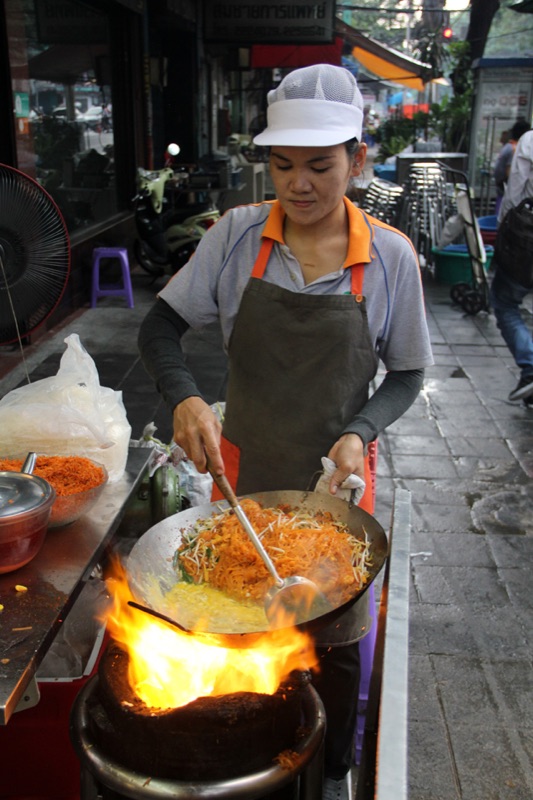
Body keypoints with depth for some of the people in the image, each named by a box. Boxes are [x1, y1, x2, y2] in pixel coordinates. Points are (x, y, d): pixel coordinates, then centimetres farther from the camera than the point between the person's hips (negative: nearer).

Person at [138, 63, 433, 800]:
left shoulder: (390, 257, -11)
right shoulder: (236, 236, -9)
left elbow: (406, 373, -2)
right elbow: (160, 326, -5)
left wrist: (359, 434, -19)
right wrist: (184, 397, -24)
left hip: (335, 484, -1)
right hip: (243, 471, 1)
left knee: (337, 640, 16)